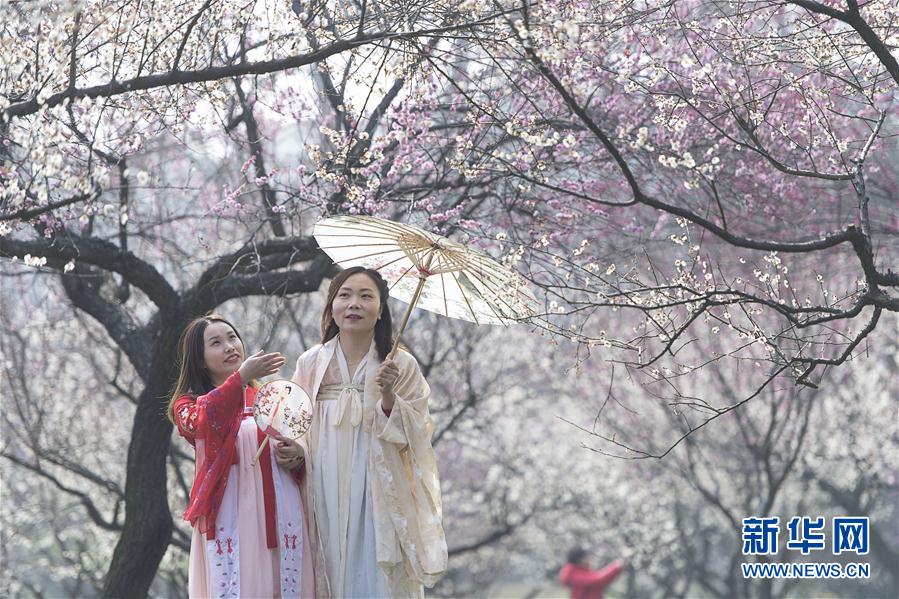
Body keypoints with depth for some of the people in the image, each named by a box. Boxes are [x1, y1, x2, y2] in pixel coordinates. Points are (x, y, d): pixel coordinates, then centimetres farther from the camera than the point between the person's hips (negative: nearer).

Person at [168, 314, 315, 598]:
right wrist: (241, 377, -27)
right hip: (228, 516, -3)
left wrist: (297, 457, -1)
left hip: (280, 514, 3)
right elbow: (200, 422, -15)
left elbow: (299, 446, 23)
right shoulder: (188, 403, 9)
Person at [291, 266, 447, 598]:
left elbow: (416, 435, -1)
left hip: (380, 495, -1)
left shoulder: (401, 365, 1)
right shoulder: (310, 364, 5)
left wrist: (387, 395, -15)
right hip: (327, 494, 1)